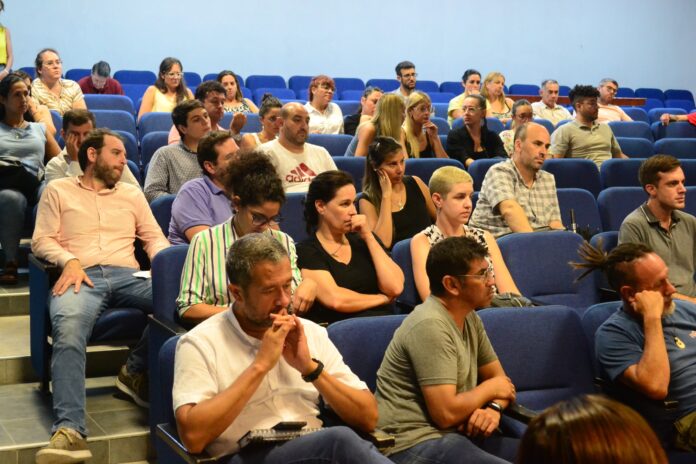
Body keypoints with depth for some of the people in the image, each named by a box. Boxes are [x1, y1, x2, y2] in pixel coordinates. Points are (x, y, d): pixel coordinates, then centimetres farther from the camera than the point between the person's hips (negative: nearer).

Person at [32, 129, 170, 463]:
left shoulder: (131, 194, 27)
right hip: (81, 277, -3)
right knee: (68, 329, -38)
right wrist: (70, 261, -10)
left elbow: (154, 237, 21)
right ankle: (69, 430, -47)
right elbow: (42, 240, 10)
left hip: (126, 276, 3)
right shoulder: (58, 190, 19)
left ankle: (136, 372, -9)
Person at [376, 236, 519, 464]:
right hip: (414, 443, -9)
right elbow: (446, 414, -22)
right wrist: (490, 388, -5)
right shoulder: (430, 325, -19)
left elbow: (499, 378, 16)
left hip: (456, 433, 9)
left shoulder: (469, 318, 10)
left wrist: (494, 407, -7)